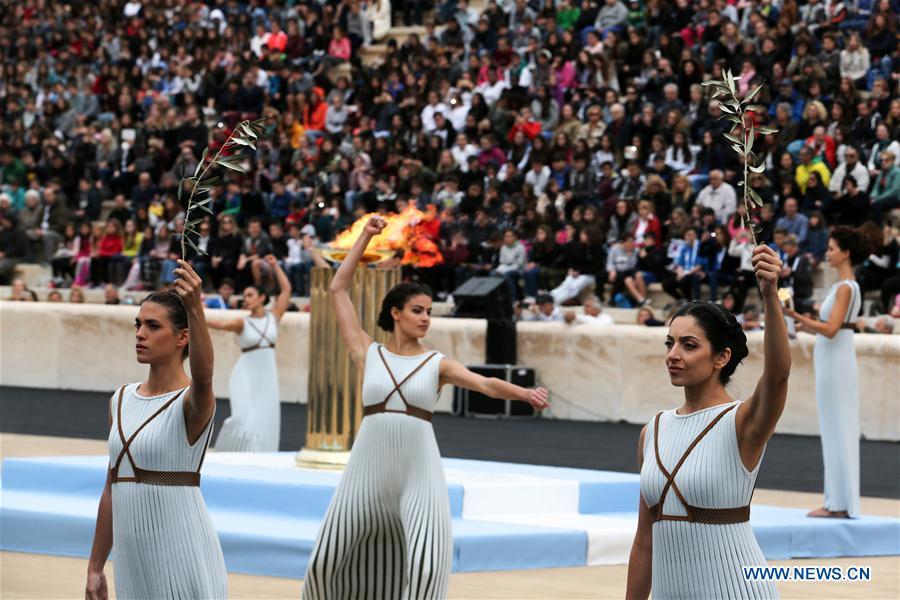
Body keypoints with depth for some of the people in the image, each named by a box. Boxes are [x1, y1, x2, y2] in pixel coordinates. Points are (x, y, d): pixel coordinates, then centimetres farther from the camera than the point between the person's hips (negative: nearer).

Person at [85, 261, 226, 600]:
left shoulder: (190, 403, -8)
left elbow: (202, 377, -34)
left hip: (182, 551, -6)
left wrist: (194, 309, -49)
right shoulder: (120, 401, 11)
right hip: (132, 556, 6)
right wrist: (95, 567, 16)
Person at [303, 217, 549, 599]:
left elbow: (486, 384, -9)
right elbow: (338, 289, 7)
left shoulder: (438, 364, 6)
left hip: (420, 472, -1)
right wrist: (366, 236, 7)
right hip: (368, 468, 1)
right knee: (327, 561, 4)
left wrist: (524, 393, -29)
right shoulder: (368, 354, 6)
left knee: (426, 567, -15)